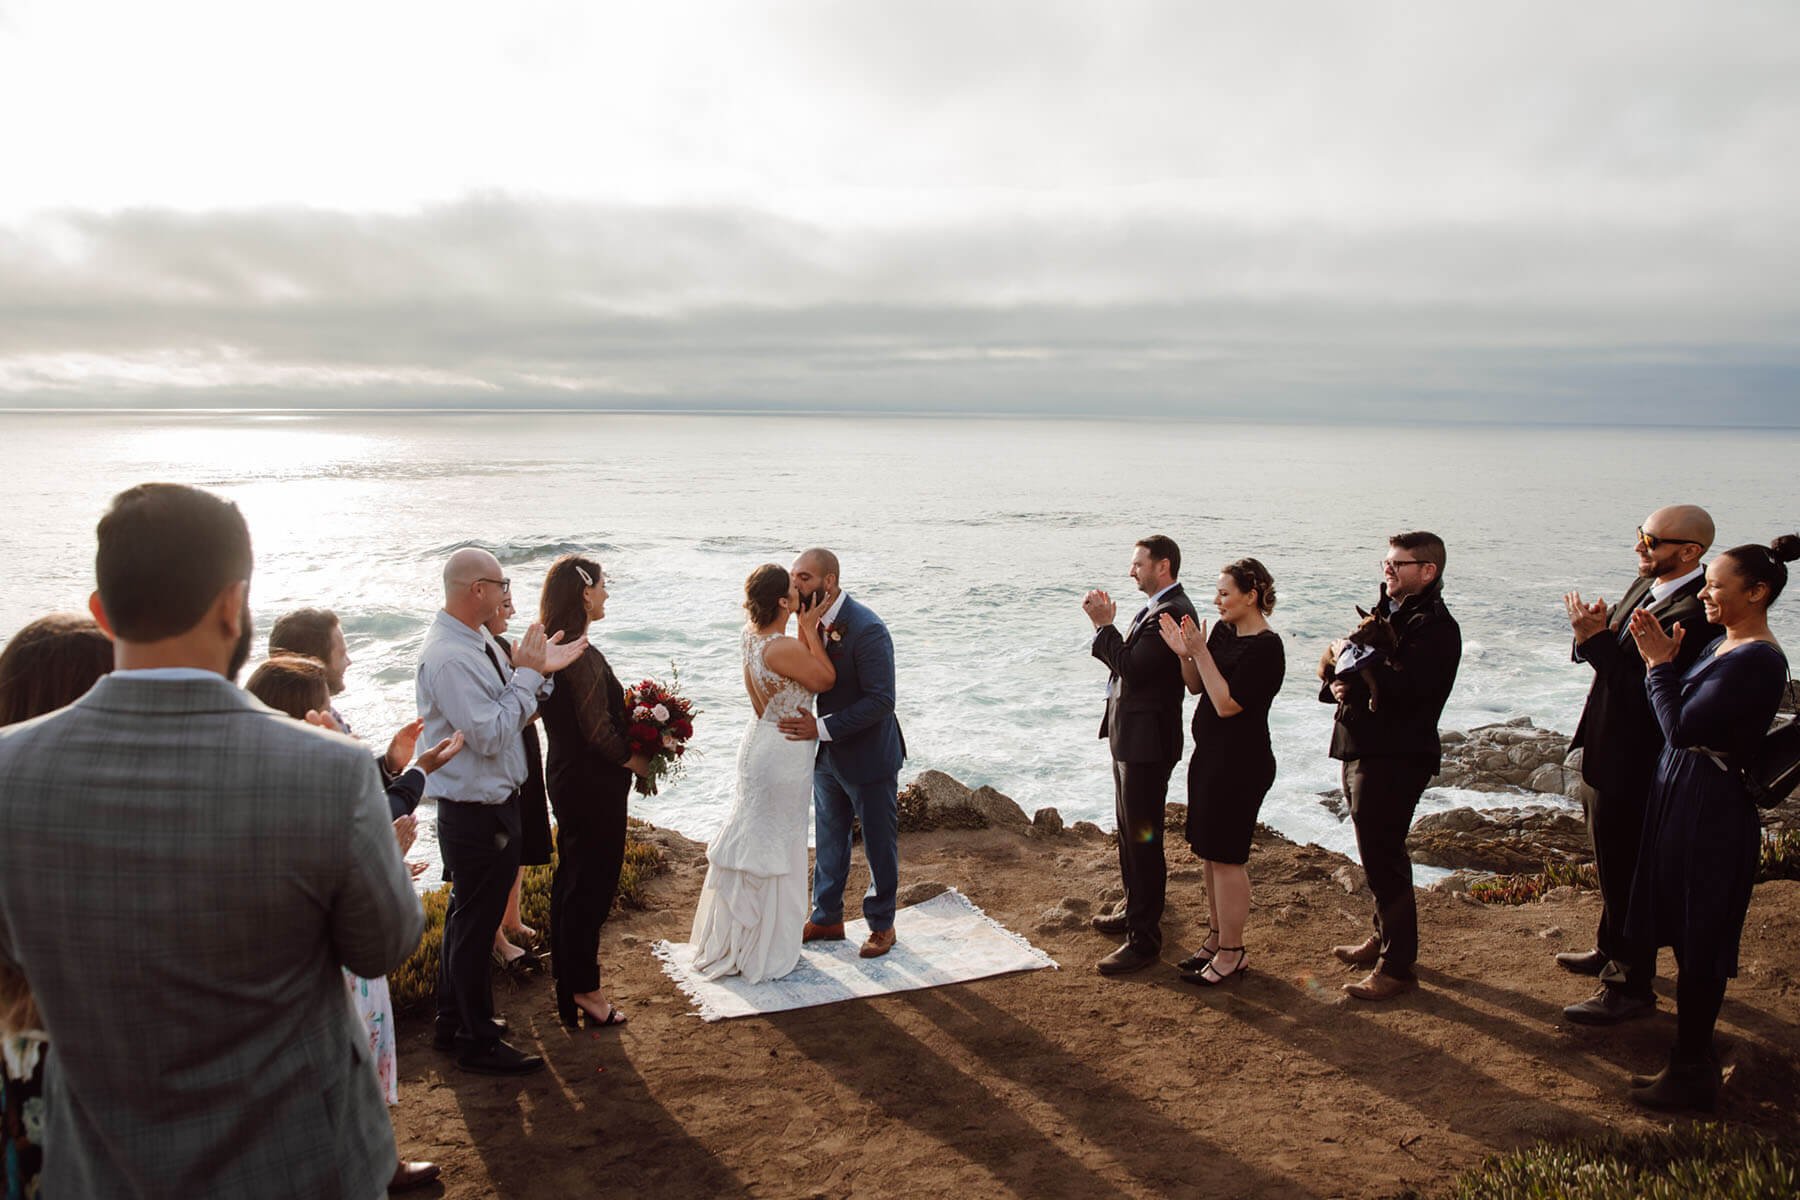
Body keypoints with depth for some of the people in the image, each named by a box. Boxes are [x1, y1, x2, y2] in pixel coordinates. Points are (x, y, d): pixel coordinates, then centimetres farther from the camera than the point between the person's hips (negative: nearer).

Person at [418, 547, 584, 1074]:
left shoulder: (472, 643, 6)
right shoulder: (449, 657, -24)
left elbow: (509, 712, 12)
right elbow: (490, 735, -26)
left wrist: (537, 670, -1)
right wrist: (527, 674, -19)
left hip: (486, 803, 10)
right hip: (477, 812, -10)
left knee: (468, 917, 22)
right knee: (475, 923, 4)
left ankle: (454, 1023, 39)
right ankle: (478, 1043, 20)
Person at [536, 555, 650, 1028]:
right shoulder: (582, 655, -24)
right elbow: (598, 732, -23)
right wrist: (637, 760, -9)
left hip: (565, 776, 10)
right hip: (593, 785, -10)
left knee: (571, 877, 20)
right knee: (592, 885, 1)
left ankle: (567, 967, 35)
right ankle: (583, 991, 11)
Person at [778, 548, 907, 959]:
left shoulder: (867, 630, -26)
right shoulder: (812, 621, -2)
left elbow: (880, 701, -28)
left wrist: (822, 727, -32)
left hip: (869, 757, -7)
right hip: (828, 755, 7)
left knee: (879, 845, 11)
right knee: (829, 840, 21)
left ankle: (881, 924, 30)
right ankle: (826, 918, 38)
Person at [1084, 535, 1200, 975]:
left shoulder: (1171, 612, -20)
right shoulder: (1157, 608, 13)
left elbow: (1133, 669, -26)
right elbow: (1128, 662, 11)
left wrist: (1103, 625, -19)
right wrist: (1106, 626, -1)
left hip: (1147, 741, -11)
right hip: (1131, 738, 11)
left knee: (1143, 839, -4)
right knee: (1129, 832, 22)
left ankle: (1144, 938, 4)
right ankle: (1135, 910, 38)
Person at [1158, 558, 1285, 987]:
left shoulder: (1266, 648, -18)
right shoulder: (1223, 631, 7)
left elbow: (1227, 704, -23)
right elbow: (1197, 687, 11)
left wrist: (1201, 652, -22)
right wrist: (1184, 654, -6)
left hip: (1240, 763, -9)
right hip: (1211, 755, 9)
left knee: (1225, 857, -1)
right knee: (1210, 854, 16)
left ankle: (1232, 953, 11)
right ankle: (1216, 938, 30)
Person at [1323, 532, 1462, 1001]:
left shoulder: (1435, 627, -14)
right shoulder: (1387, 613, 15)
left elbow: (1403, 687, -27)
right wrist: (1337, 683, -6)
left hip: (1395, 758, -9)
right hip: (1362, 751, 9)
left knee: (1383, 858, -5)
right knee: (1377, 854, 20)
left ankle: (1397, 967, 5)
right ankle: (1384, 938, 35)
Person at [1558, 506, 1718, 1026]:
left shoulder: (1695, 614, -26)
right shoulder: (1647, 584, 5)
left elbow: (1647, 692, -30)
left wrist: (1596, 639, -27)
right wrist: (1593, 631, -11)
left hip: (1635, 763, -10)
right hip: (1610, 751, 10)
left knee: (1626, 871, 3)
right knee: (1613, 863, 26)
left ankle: (1631, 986, 19)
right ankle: (1613, 950, 45)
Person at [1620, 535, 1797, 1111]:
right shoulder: (1723, 644, 10)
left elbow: (1681, 727, -24)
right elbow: (1680, 719, 10)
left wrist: (1660, 661, -15)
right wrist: (1662, 660, -1)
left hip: (1711, 809, -10)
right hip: (1685, 798, 10)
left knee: (1697, 942, -1)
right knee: (1689, 936, 18)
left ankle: (1691, 1074, 10)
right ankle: (1693, 1052, 30)